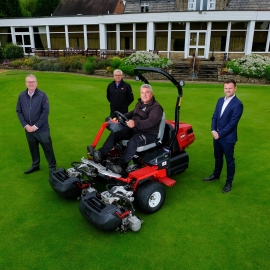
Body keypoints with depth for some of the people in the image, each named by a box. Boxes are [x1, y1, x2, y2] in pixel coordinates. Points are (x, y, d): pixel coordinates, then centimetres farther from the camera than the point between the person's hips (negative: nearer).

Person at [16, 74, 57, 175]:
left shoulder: (42, 95, -12)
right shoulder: (21, 96, -1)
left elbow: (45, 112, -13)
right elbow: (19, 111, 4)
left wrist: (36, 126, -14)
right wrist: (25, 125, -7)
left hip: (42, 129, -4)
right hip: (28, 129, 4)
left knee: (47, 148, 4)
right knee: (33, 148, 19)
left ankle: (52, 166, 21)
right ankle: (35, 165, 38)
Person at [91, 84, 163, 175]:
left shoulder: (156, 107, -16)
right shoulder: (140, 103, 12)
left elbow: (150, 122, -33)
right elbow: (133, 113, 31)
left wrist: (135, 123, -46)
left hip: (149, 134, -8)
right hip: (135, 129, 9)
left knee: (133, 141, -37)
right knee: (115, 133, -7)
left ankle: (121, 167, -33)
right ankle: (101, 155, -15)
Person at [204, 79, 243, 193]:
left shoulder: (238, 104, -17)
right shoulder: (220, 100, 6)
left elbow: (232, 123, -20)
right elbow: (215, 116, 8)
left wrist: (220, 134, -17)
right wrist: (213, 130, -6)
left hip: (228, 138, -7)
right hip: (217, 135, 7)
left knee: (229, 160, 9)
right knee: (218, 157, 23)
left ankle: (229, 182, 23)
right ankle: (216, 175, 43)